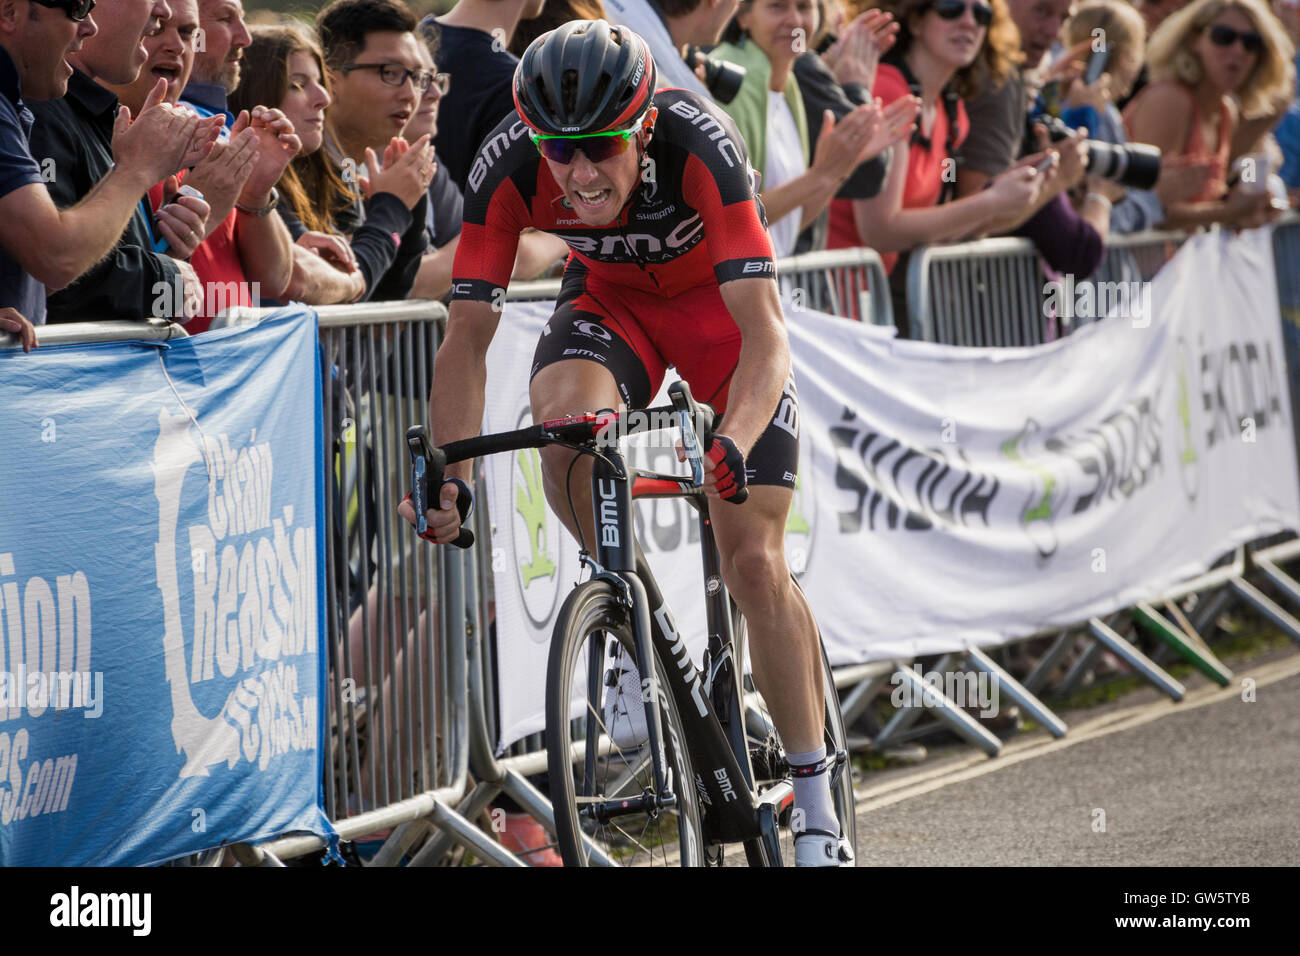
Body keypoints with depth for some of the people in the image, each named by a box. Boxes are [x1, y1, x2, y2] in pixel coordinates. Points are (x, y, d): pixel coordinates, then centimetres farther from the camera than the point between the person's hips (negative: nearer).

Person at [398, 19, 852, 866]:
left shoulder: (699, 144, -38)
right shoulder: (511, 168, -29)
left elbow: (764, 331, -42)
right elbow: (468, 335, -26)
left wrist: (734, 442, -59)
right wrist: (451, 477, -37)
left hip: (719, 300, -2)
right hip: (610, 296, 2)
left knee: (754, 559, -10)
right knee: (563, 413, -33)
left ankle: (815, 798, 3)